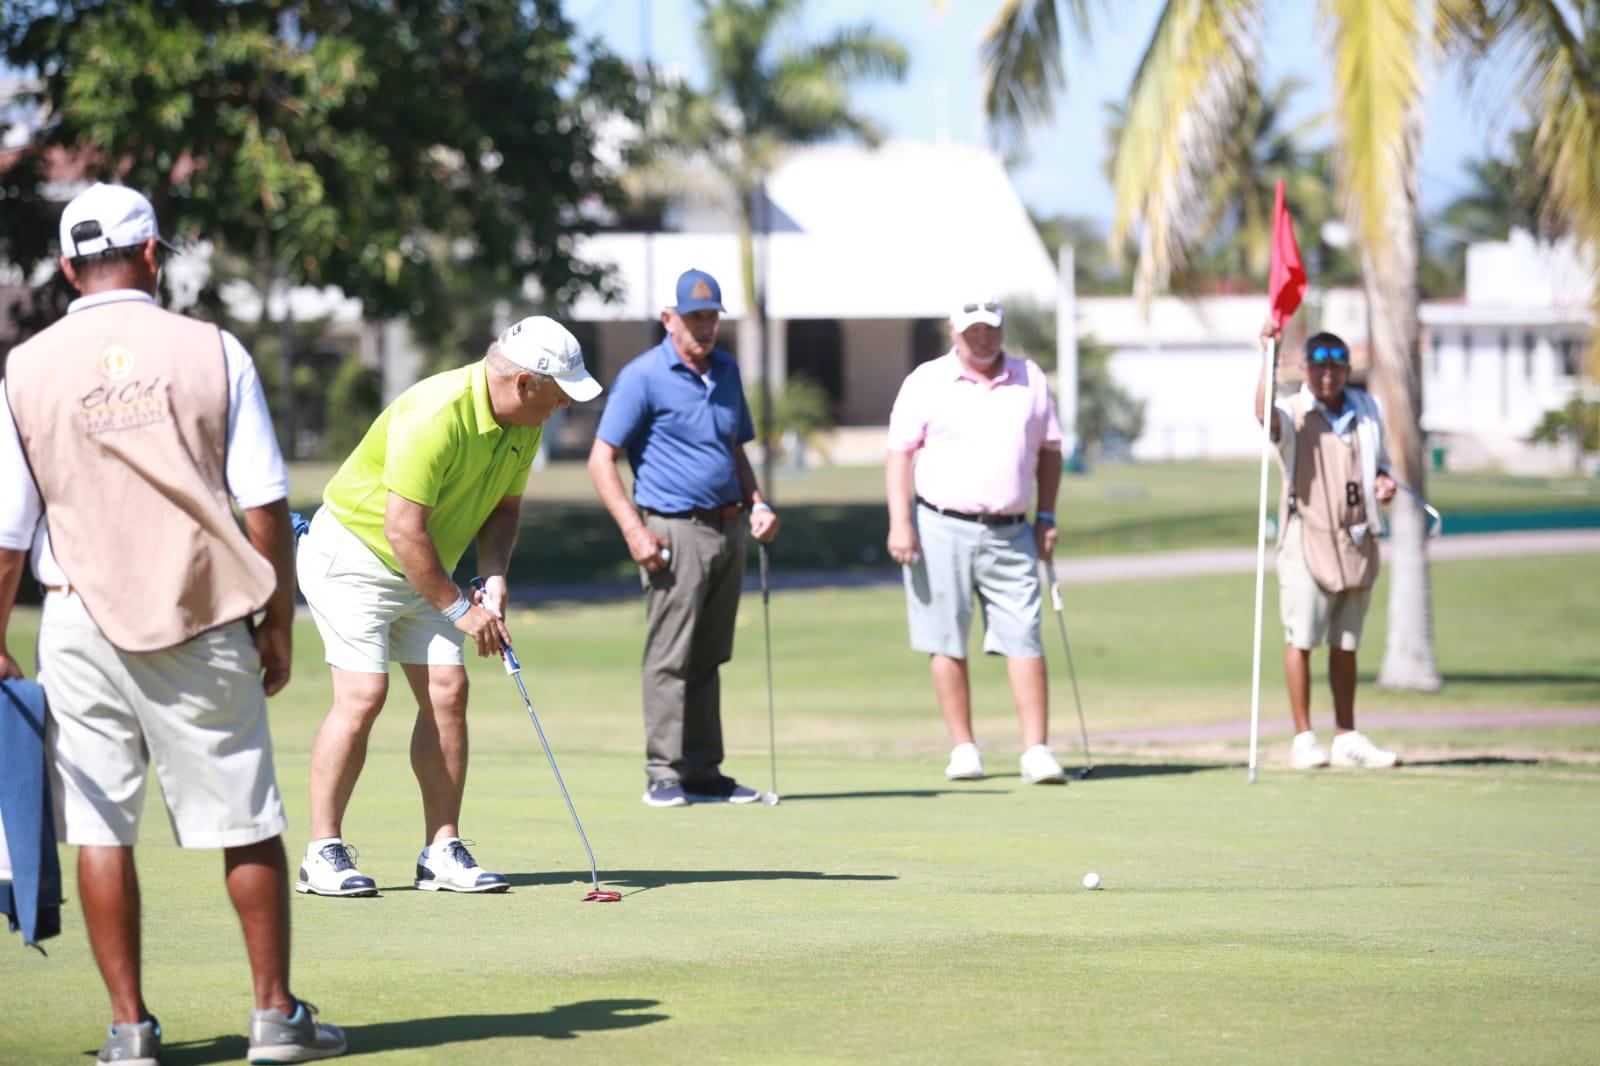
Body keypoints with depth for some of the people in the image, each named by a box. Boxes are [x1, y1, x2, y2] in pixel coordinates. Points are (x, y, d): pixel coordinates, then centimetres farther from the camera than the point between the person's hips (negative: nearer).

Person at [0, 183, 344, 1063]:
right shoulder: (213, 352, -1)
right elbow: (265, 507, -2)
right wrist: (277, 623, 6)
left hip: (83, 620, 1)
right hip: (203, 624, -1)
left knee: (99, 828, 5)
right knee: (247, 823, 7)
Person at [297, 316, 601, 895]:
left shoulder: (524, 424, -3)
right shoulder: (436, 417, -30)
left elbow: (504, 505, 10)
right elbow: (404, 531, -28)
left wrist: (494, 578, -7)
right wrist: (458, 609, -20)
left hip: (422, 568, 8)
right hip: (353, 551, -8)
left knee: (447, 691, -3)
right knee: (362, 694, -16)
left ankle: (442, 852, 1)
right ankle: (322, 854, -11)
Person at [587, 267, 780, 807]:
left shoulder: (726, 371, 15)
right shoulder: (643, 377, -6)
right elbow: (602, 459, -8)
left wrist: (758, 504, 10)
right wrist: (634, 530, -16)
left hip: (728, 529, 7)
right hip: (676, 530, -7)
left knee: (708, 658, 10)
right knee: (670, 657, -7)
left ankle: (703, 772, 14)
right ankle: (664, 775, -4)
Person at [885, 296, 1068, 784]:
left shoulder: (1030, 379, 12)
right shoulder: (925, 382, 3)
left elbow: (1049, 450, 18)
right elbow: (900, 452, 0)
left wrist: (1046, 516, 10)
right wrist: (899, 521, -10)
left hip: (1010, 533, 2)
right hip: (941, 529, -2)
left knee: (1024, 640, -6)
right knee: (947, 643, 1)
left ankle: (1036, 751, -8)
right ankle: (964, 748, 10)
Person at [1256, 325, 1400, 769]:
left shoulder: (1367, 411, 11)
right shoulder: (1294, 415, -5)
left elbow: (1380, 462, 24)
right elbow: (1264, 412, -29)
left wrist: (1383, 482, 1)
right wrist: (1269, 358, -39)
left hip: (1356, 544, 5)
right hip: (1306, 540, -5)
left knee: (1346, 645, 11)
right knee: (1301, 638, -7)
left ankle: (1347, 738, 16)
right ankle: (1303, 738, -3)